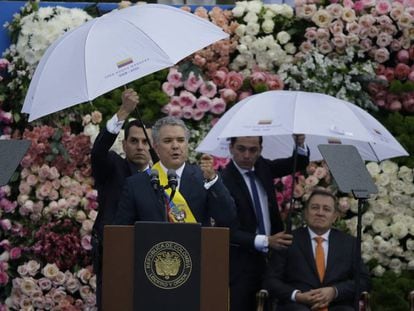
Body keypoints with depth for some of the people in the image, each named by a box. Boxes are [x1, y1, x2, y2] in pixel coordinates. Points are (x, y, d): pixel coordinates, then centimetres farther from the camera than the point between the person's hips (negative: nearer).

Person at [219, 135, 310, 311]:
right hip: (239, 263, -6)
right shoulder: (224, 181, -15)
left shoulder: (262, 166, 7)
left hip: (265, 257, 6)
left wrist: (300, 144, -8)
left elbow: (299, 164, 15)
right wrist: (265, 242, -28)